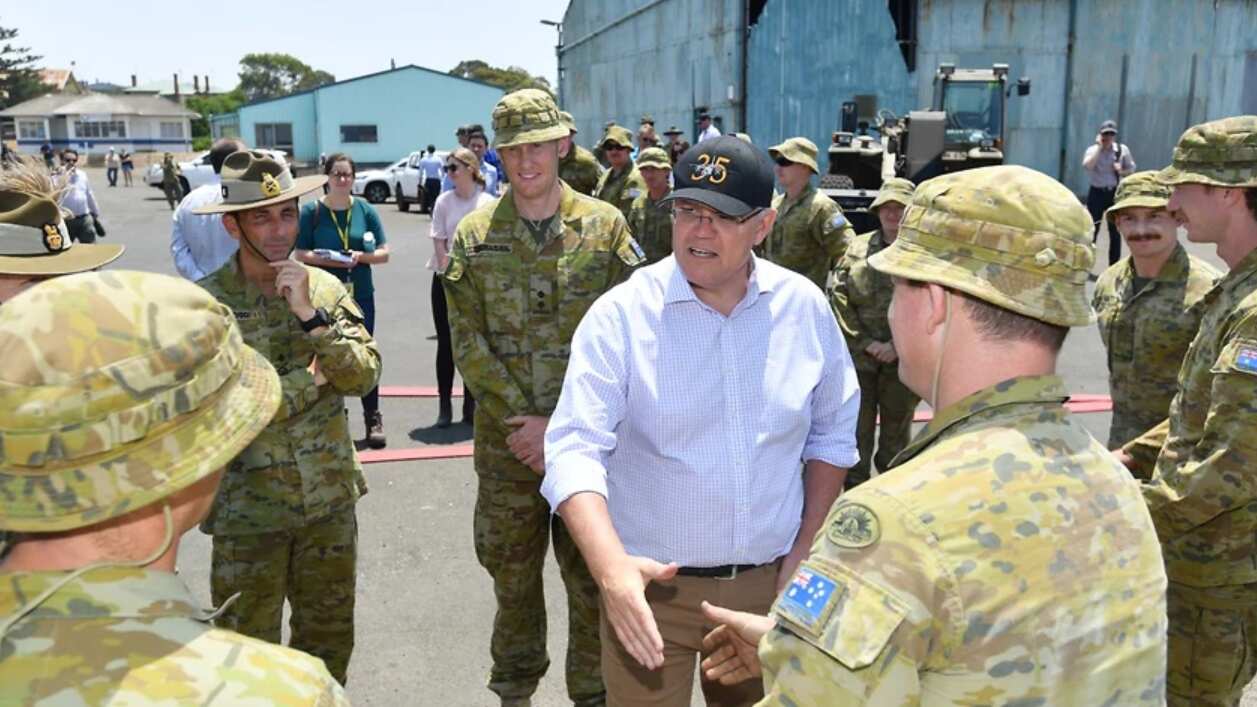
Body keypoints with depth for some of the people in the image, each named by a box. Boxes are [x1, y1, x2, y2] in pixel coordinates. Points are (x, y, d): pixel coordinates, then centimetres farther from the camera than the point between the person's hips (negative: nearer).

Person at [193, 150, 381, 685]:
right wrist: (309, 380, -13)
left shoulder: (325, 288, -1)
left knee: (330, 637, 20)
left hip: (330, 499, 4)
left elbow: (364, 377, -8)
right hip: (248, 510, -3)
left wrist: (311, 316, -21)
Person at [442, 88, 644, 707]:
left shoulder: (605, 227, -3)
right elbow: (469, 346, -2)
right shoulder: (473, 235, 2)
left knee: (592, 576, 9)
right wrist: (523, 421, -12)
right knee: (511, 572, 16)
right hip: (505, 442, 2)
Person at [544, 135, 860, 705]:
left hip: (767, 584, 3)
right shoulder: (621, 314, -13)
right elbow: (576, 448, -20)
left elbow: (832, 431, 8)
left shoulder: (804, 307, -3)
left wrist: (807, 548, 4)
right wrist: (612, 568, -34)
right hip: (652, 587, -3)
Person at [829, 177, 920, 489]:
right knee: (856, 431, 6)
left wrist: (898, 346, -12)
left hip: (902, 362, -1)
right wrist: (865, 343, -8)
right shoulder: (858, 247, 7)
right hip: (857, 356, 1)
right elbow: (838, 296, 1)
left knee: (896, 432, 12)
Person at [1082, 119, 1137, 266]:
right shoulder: (1093, 150, -6)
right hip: (1097, 193, -2)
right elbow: (1087, 165, -26)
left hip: (1115, 193, 2)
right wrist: (1099, 146, -20)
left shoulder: (1122, 150, 0)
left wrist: (1121, 171, -12)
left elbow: (1131, 168, 10)